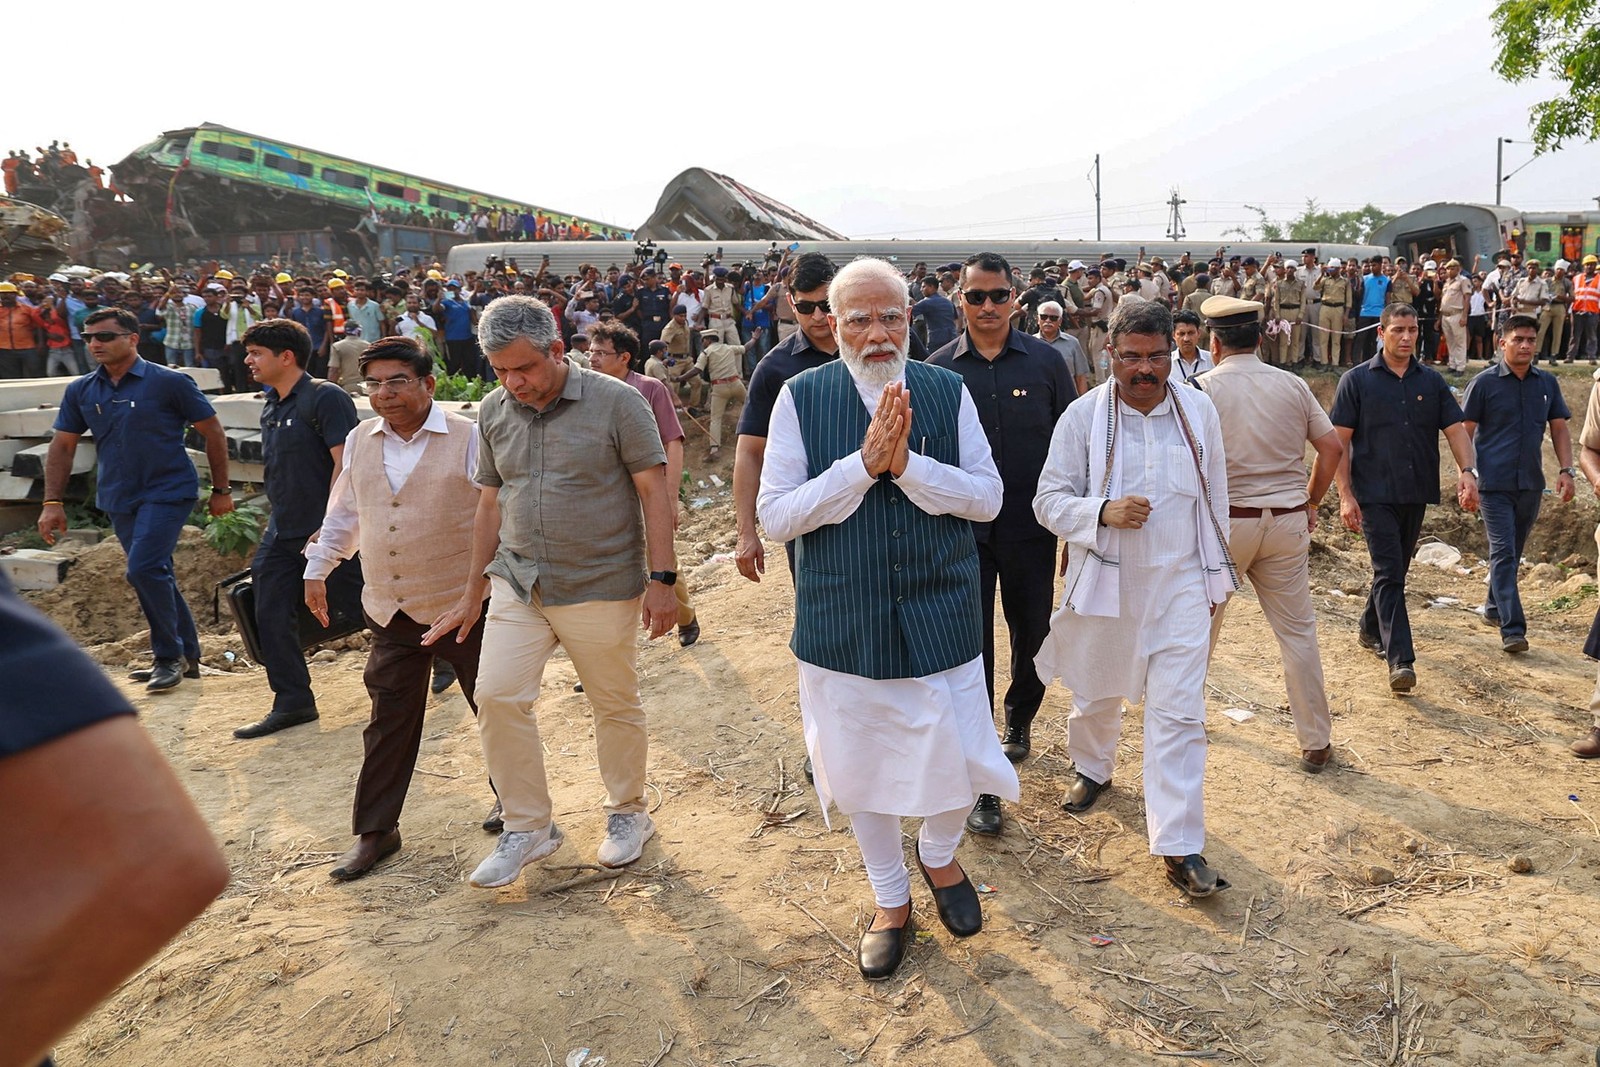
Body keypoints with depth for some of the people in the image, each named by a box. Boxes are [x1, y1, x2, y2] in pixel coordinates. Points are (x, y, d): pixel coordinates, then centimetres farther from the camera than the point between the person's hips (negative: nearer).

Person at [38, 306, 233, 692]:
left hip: (168, 491, -6)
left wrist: (221, 490, -3)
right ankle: (187, 656, 25)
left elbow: (213, 432, -4)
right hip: (118, 498, 6)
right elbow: (62, 446, 10)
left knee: (144, 569, -19)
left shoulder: (169, 383, -9)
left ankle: (169, 655, -2)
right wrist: (52, 503, 4)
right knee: (155, 575, 13)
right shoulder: (80, 391, 5)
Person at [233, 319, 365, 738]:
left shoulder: (325, 398, -14)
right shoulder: (270, 410, 14)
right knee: (271, 619, 6)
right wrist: (278, 526, 21)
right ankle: (292, 703, 18)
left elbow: (345, 464, -20)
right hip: (282, 535, 9)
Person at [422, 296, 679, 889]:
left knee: (615, 706, 8)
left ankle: (628, 814, 31)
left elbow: (654, 494, -9)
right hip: (518, 584, 4)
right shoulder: (493, 413, 5)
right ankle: (528, 827, 14)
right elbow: (490, 506, 12)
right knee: (497, 696, -4)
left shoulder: (616, 403, -9)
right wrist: (473, 594, 14)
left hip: (601, 588, -4)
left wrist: (661, 579, -14)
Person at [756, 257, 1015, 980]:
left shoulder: (948, 392, -1)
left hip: (939, 616, 1)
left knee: (958, 758, 5)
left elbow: (987, 497, -5)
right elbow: (775, 515, -10)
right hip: (841, 622, 0)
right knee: (858, 764, 14)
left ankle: (938, 855, 42)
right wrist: (863, 463, -21)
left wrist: (908, 464, -20)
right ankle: (890, 899, 40)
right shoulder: (801, 397, -5)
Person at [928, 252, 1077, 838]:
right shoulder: (940, 368, -1)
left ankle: (1019, 718, 46)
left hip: (1030, 528, 1)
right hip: (962, 530, -1)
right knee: (972, 649, 1)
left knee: (1033, 635, 16)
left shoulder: (1044, 360, 0)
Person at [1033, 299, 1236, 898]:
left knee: (1179, 713, -5)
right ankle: (1091, 768, 49)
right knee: (1096, 692, 19)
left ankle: (1179, 846, 2)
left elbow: (1216, 497, 11)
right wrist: (1101, 512, -24)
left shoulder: (1199, 411, 1)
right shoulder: (1082, 417, -7)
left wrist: (1215, 576, 13)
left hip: (1181, 584, 1)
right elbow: (1049, 500, -5)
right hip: (1105, 581, 0)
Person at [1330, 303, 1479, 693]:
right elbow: (1340, 441, -4)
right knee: (1389, 573, -11)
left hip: (1417, 493, 5)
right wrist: (1346, 495, -10)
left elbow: (1456, 429, 6)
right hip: (1375, 494, -4)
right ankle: (1400, 660, -13)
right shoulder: (1357, 380, -2)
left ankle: (1371, 629, 36)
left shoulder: (1432, 381, 9)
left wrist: (1468, 472, -13)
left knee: (1395, 570, 16)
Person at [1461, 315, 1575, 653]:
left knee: (1512, 553, 15)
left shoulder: (1547, 383, 8)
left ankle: (1493, 608, 32)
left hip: (1530, 484, 5)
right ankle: (1512, 629, -11)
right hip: (1494, 483, -5)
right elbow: (1465, 432, -4)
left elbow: (1559, 428, 13)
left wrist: (1567, 470, 2)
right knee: (1504, 554, -9)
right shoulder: (1484, 383, -4)